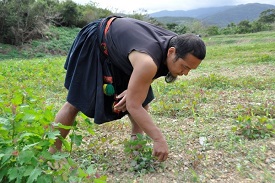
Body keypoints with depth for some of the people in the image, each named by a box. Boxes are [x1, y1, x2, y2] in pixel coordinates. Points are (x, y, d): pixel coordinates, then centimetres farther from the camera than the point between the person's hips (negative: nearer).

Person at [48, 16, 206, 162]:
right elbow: (133, 106, -35)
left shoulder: (177, 44, -16)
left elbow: (147, 76, 2)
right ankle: (53, 152, 10)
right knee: (76, 102, -6)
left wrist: (133, 89, -15)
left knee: (143, 98, 3)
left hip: (119, 42, 8)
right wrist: (159, 139, -33)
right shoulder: (147, 62, -42)